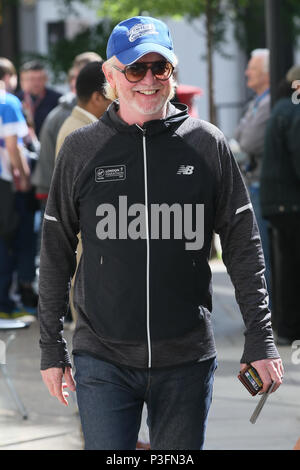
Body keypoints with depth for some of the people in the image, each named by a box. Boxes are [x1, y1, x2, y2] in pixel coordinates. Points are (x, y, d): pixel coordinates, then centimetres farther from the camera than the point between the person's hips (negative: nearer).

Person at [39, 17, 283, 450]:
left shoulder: (207, 145, 3)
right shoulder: (81, 150, 3)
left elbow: (244, 245, 5)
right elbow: (56, 255, 8)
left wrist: (260, 341, 0)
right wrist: (52, 350, 6)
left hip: (187, 361, 0)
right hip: (103, 361, 0)